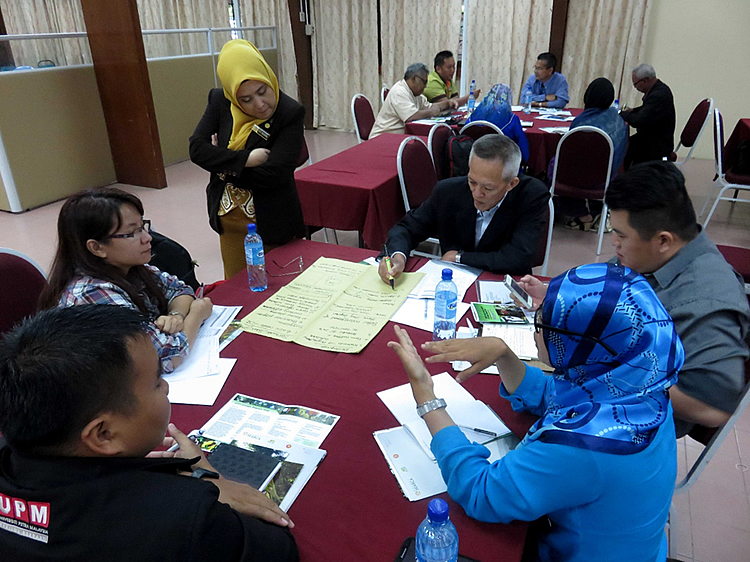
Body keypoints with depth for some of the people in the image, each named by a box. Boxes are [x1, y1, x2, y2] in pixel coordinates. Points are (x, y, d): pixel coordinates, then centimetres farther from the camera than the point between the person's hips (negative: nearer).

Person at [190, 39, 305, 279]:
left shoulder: (290, 113, -17)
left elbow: (273, 174, -23)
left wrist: (224, 163, -13)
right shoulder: (219, 101, -2)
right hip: (230, 221, 4)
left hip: (272, 223, -4)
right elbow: (197, 149, -9)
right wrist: (245, 159, -21)